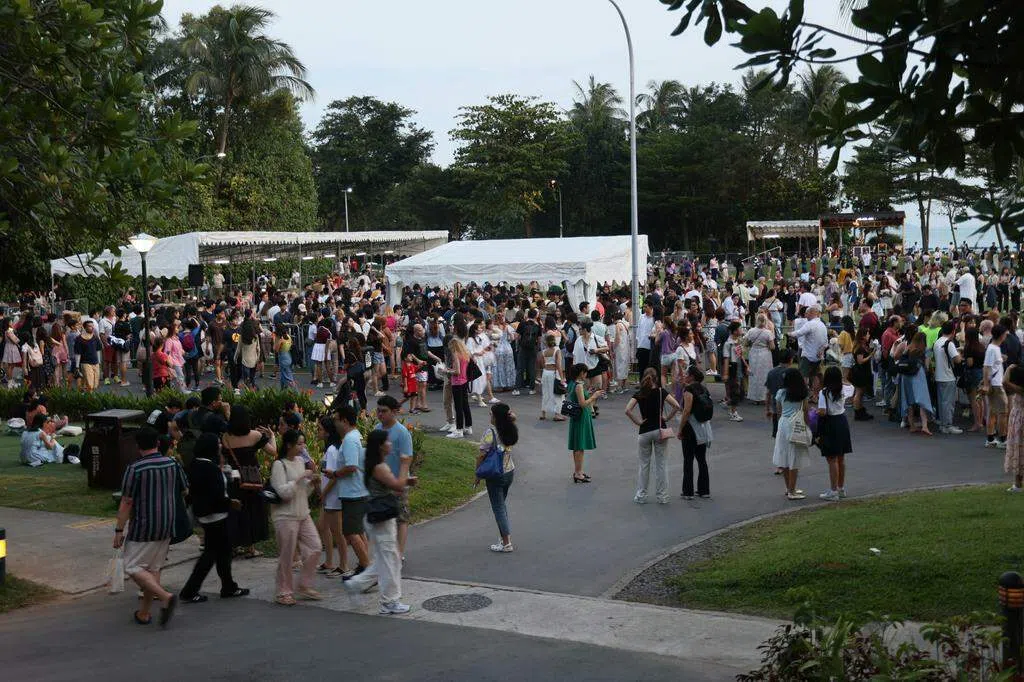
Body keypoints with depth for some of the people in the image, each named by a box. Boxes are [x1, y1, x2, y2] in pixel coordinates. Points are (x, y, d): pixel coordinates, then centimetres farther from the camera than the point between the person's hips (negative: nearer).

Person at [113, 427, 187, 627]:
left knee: (134, 568, 2)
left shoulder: (135, 468, -15)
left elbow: (126, 502, -14)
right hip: (166, 527, 6)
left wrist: (119, 530, -7)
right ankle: (144, 613, 19)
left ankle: (166, 597, -15)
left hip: (143, 528, -6)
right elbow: (184, 491, 13)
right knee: (153, 568, 15)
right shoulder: (173, 464, 1)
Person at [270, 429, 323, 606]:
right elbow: (283, 492, -20)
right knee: (287, 556, 0)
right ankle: (283, 592, 13)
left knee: (314, 548, 4)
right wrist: (300, 477, -21)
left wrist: (311, 482, -2)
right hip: (285, 516, -7)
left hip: (303, 514, 7)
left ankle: (305, 586, 18)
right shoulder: (279, 465, -12)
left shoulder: (300, 461, 9)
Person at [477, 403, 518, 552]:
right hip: (510, 472, 6)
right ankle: (505, 534, 27)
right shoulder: (511, 431, -3)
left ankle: (506, 543, 2)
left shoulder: (490, 433, -20)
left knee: (498, 508, 2)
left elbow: (481, 456, -16)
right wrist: (510, 415, -1)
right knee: (502, 503, 24)